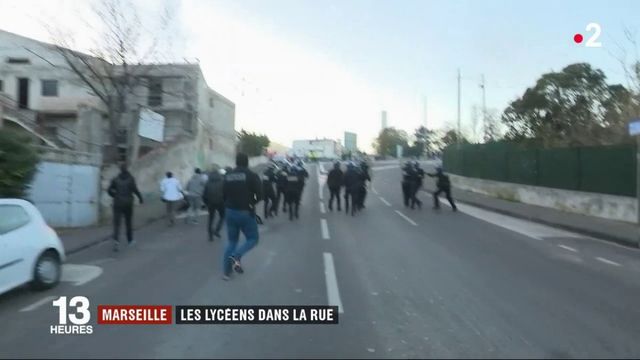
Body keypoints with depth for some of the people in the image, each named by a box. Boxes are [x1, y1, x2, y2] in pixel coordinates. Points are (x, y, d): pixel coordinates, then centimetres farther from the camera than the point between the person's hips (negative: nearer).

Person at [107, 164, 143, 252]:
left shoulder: (116, 179, 6)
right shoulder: (130, 178, 0)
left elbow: (109, 190, 2)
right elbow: (134, 189, -14)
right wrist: (140, 197, -2)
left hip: (117, 203, 1)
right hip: (128, 203, 0)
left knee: (116, 223, -5)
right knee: (128, 222, 17)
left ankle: (116, 241, -27)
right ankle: (130, 240, 30)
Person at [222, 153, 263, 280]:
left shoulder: (228, 176, 6)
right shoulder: (252, 175, -9)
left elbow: (223, 194, 7)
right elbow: (260, 195, -13)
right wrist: (252, 203, 4)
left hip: (230, 212, 5)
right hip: (246, 212, -5)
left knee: (232, 241, 16)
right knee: (253, 238, 12)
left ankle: (226, 271, 11)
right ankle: (236, 256, -14)